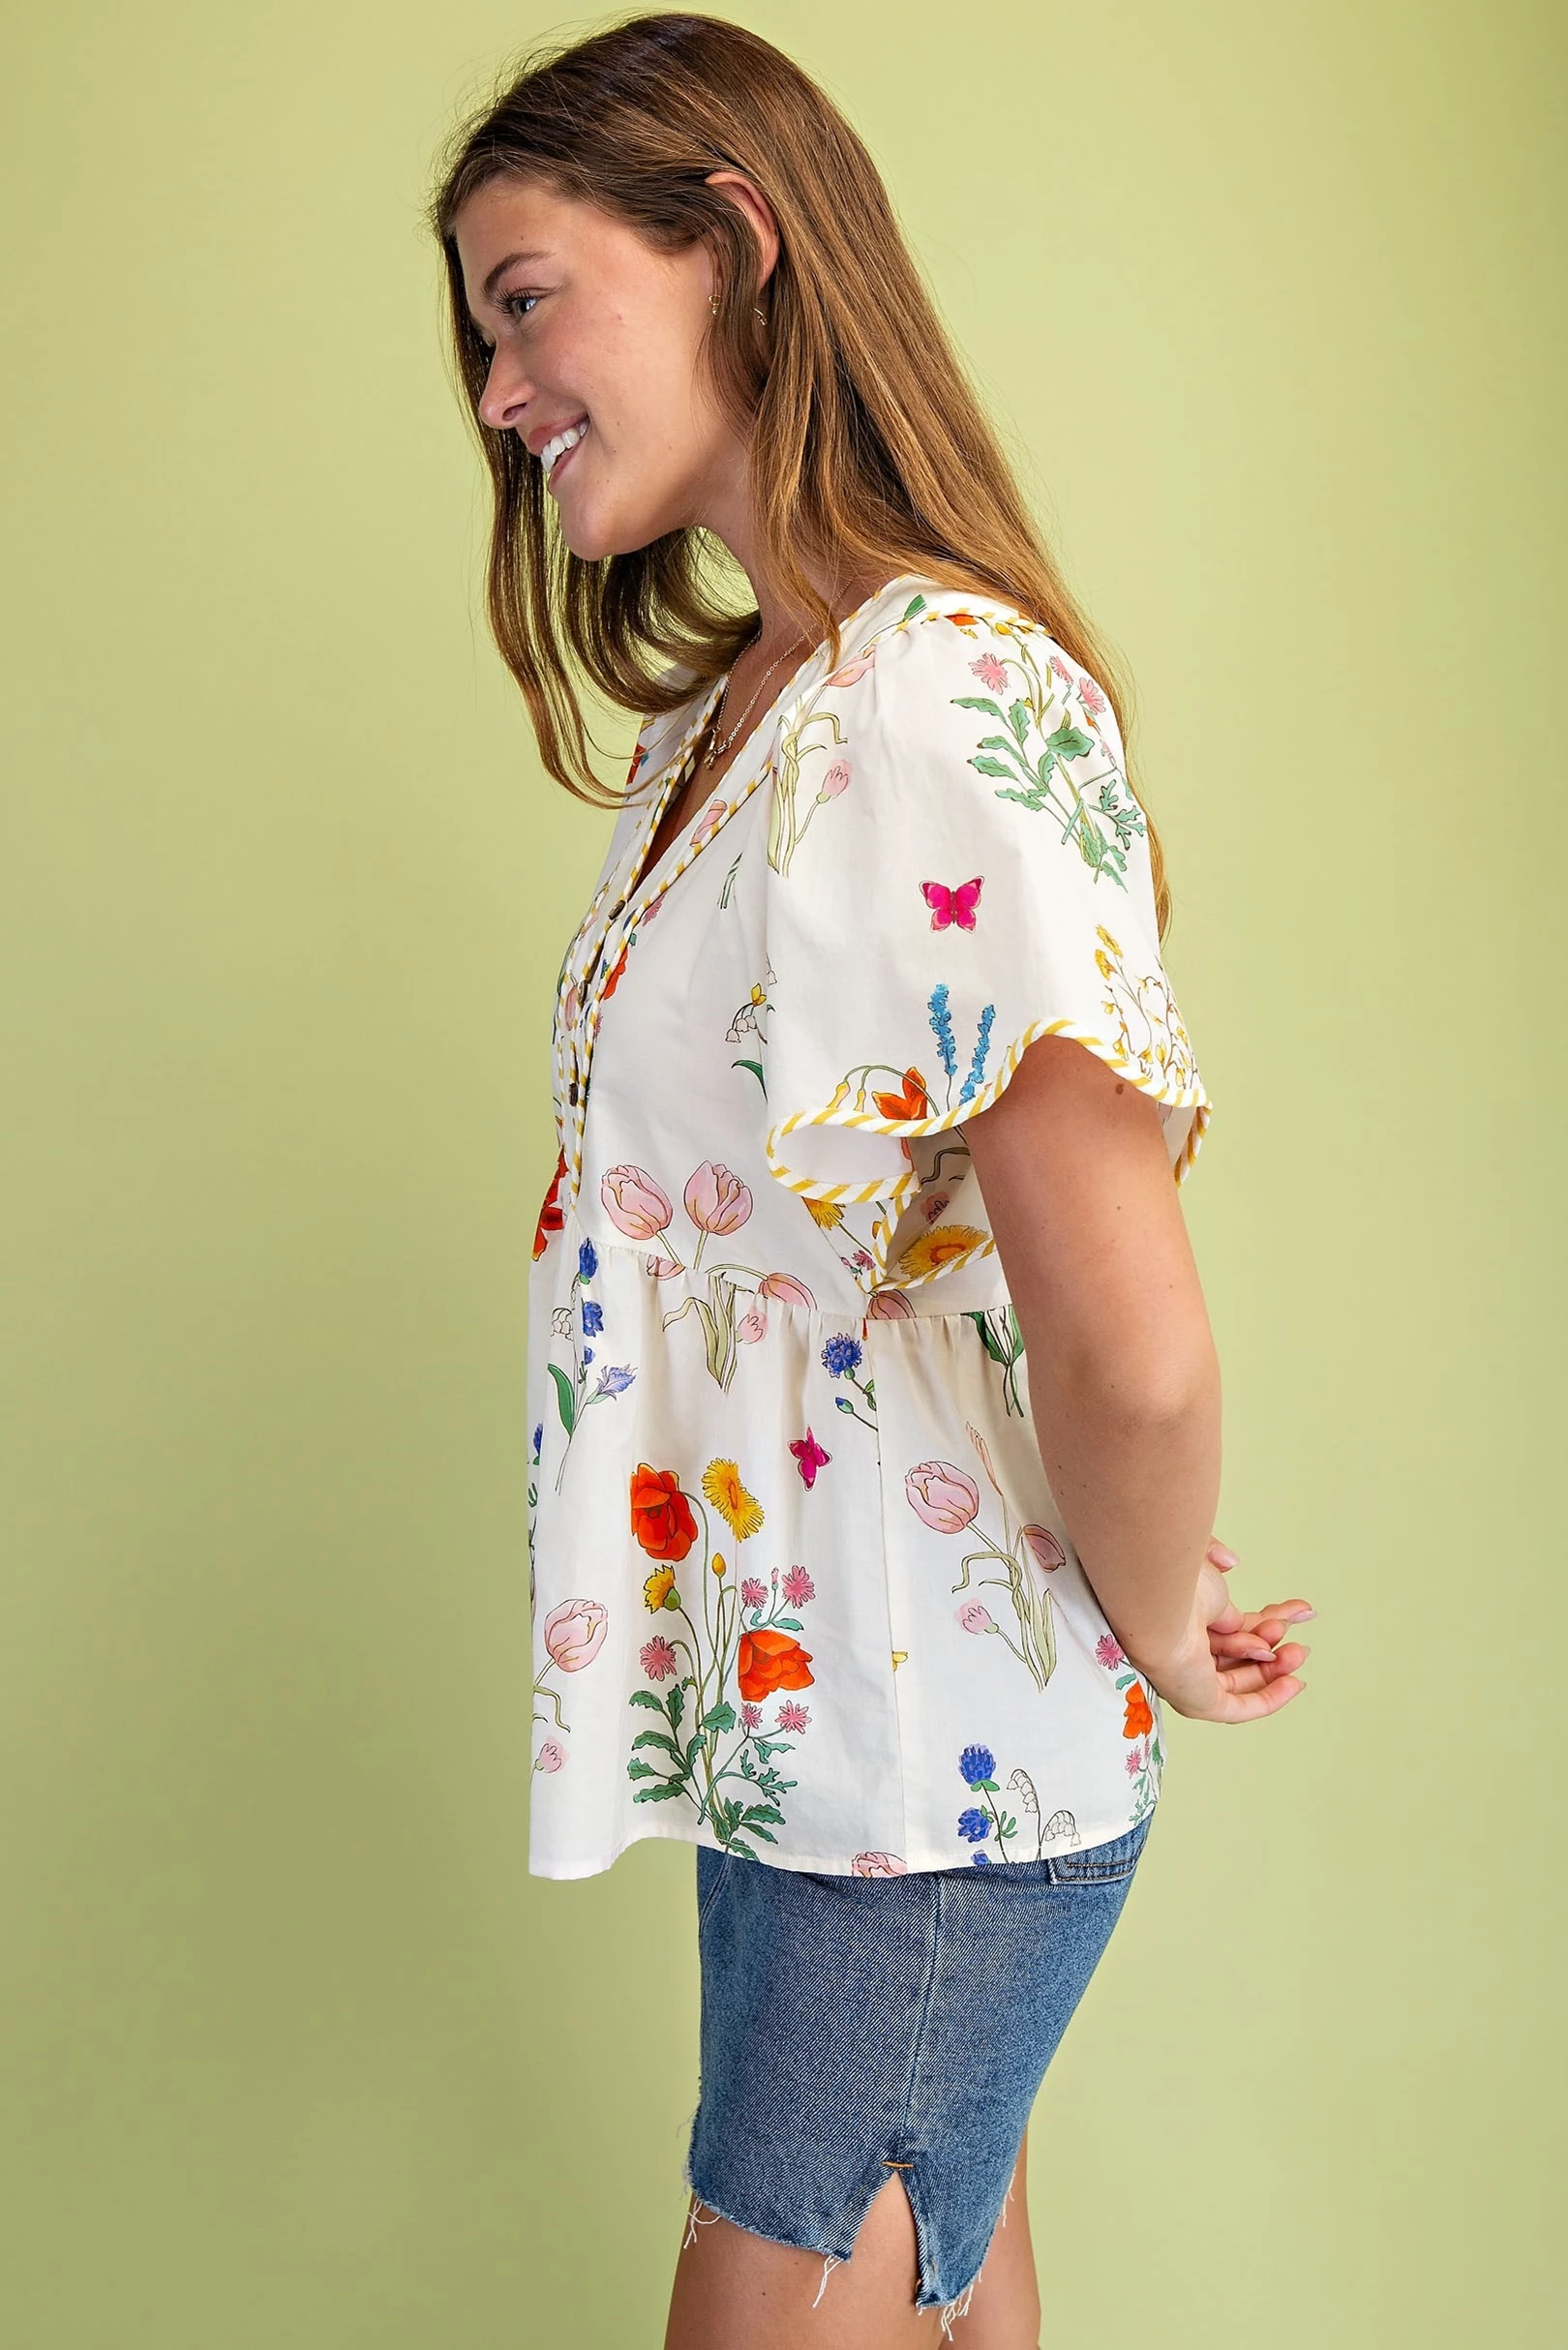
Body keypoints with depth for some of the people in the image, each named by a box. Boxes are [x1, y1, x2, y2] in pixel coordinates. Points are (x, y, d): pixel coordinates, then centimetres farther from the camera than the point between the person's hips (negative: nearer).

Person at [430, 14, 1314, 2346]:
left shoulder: (940, 696, -24)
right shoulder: (725, 706, 7)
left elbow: (1135, 1349, -32)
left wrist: (1156, 1633, -13)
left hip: (939, 1752, -8)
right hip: (799, 1690, 8)